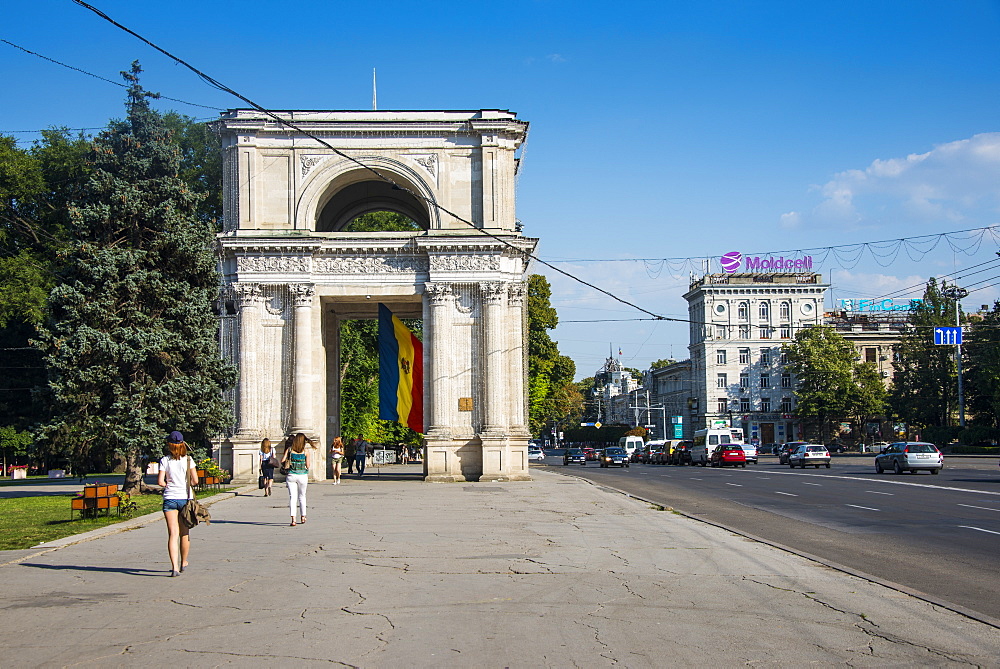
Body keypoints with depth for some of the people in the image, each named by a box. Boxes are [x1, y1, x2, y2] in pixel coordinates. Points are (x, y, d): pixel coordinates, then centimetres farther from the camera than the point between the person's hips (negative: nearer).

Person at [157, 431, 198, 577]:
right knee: (184, 533, 16)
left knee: (173, 534, -4)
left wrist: (168, 485, 12)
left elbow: (160, 481, -8)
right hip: (185, 498, 1)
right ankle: (183, 563, 31)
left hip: (169, 498, -1)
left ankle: (175, 567, -16)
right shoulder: (188, 459, -2)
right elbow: (195, 480, -5)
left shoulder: (165, 460, -2)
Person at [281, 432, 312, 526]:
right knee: (302, 496, 18)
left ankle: (293, 519, -13)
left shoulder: (289, 449, 0)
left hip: (291, 475, 0)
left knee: (292, 497, -1)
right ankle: (302, 517, 27)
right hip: (303, 475, 0)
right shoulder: (306, 451, -3)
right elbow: (308, 466, -5)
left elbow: (282, 461, -3)